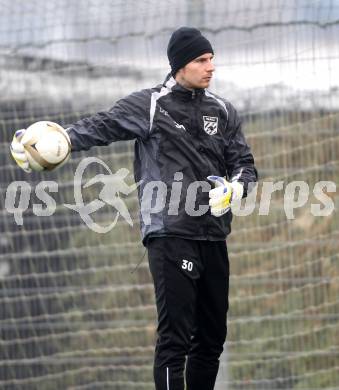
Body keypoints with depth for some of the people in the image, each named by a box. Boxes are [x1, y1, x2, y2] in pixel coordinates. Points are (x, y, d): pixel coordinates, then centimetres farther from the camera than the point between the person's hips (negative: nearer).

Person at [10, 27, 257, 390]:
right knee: (175, 337, -11)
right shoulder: (149, 105, -2)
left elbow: (245, 165, 14)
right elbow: (102, 126, -13)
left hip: (213, 236, 6)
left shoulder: (223, 111, 13)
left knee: (212, 336, 11)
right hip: (169, 234, -6)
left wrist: (235, 188, -9)